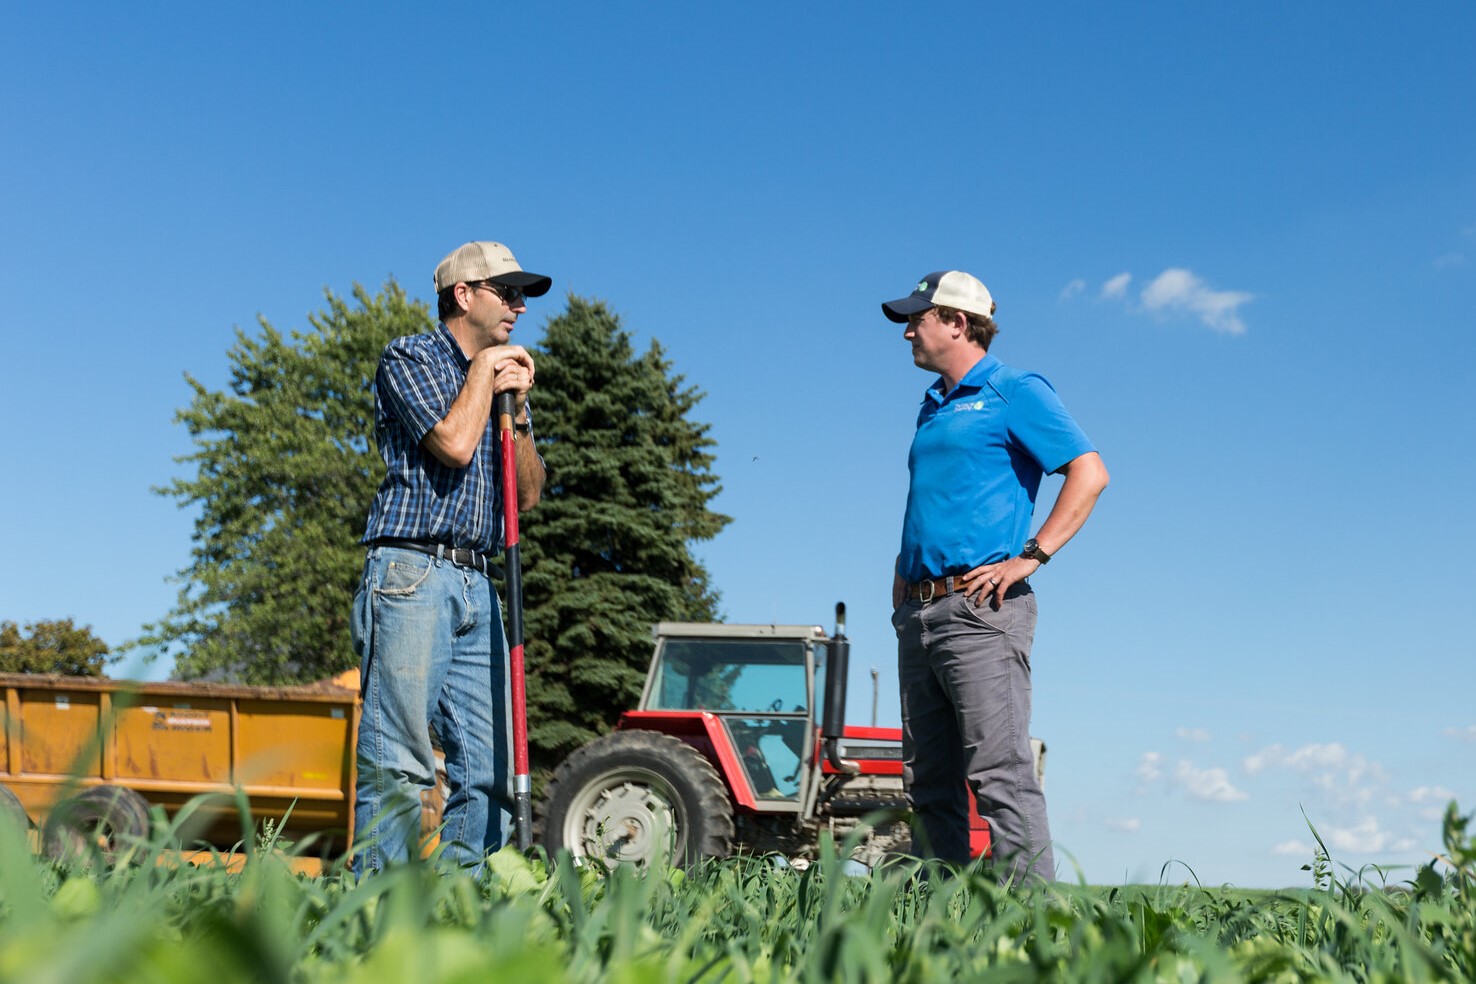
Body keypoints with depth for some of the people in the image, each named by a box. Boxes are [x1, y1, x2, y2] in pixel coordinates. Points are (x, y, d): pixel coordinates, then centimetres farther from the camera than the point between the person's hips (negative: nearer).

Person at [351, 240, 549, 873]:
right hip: (411, 575, -7)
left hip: (477, 586, 7)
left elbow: (529, 494, 17)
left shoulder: (504, 378, 24)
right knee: (398, 761, -10)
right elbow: (454, 443, -13)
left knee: (489, 765, 0)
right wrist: (483, 369, 3)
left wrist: (517, 406, 5)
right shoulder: (408, 358, 5)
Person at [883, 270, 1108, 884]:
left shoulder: (1015, 393, -1)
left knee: (999, 773, -11)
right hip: (918, 614, 8)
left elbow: (1089, 473, -11)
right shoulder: (932, 407, 22)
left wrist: (1031, 556, -16)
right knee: (928, 781, 8)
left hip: (979, 609, -8)